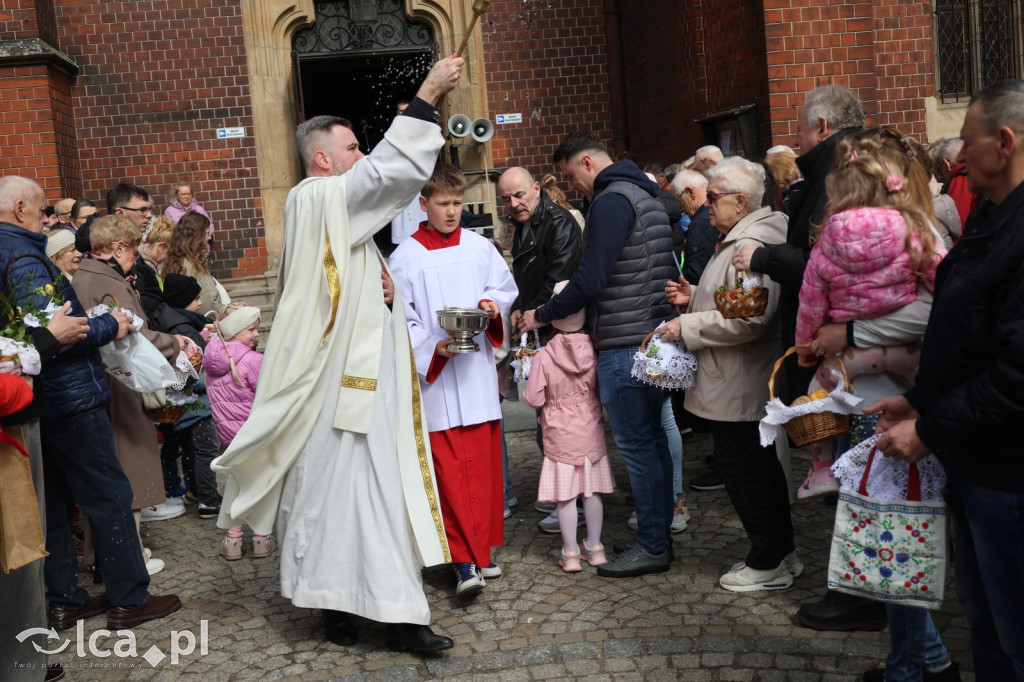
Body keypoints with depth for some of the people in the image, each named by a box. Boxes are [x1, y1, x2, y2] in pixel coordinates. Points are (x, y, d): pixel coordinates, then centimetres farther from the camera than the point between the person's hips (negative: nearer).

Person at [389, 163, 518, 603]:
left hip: (477, 371, 4)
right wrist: (433, 348, -17)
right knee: (449, 470, -7)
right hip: (434, 375, -3)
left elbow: (506, 286, 15)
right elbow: (399, 320, -3)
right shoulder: (405, 257, -2)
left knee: (484, 463, 9)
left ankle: (481, 550, 23)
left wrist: (492, 303, -7)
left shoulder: (479, 247, 8)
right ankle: (465, 561, -4)